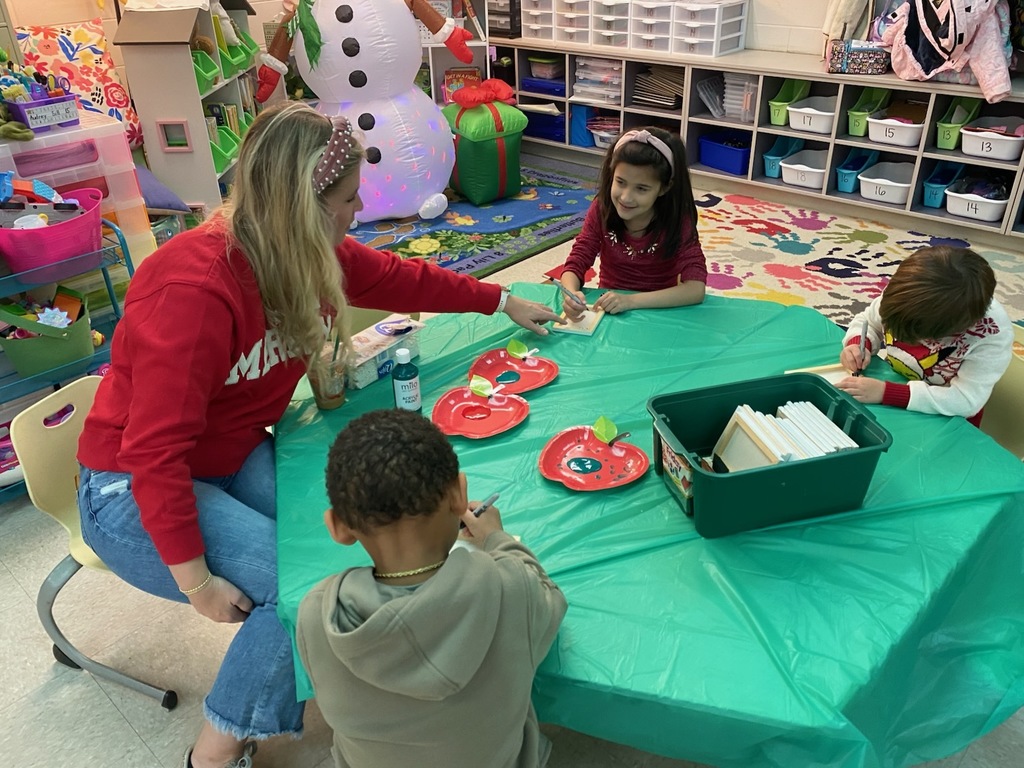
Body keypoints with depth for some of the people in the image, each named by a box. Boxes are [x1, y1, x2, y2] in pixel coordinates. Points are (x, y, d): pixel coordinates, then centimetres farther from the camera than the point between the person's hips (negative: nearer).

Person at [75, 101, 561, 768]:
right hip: (135, 492, -7)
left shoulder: (318, 257, -7)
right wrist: (199, 584, -24)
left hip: (236, 458, 7)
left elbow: (403, 280, 9)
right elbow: (154, 452, -30)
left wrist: (503, 301, 18)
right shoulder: (196, 289, -31)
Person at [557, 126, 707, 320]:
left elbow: (696, 288, -24)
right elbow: (575, 264, -11)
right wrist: (571, 294, -34)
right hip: (607, 308, 2)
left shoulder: (678, 221, -16)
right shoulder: (601, 210, -9)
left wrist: (632, 300, -34)